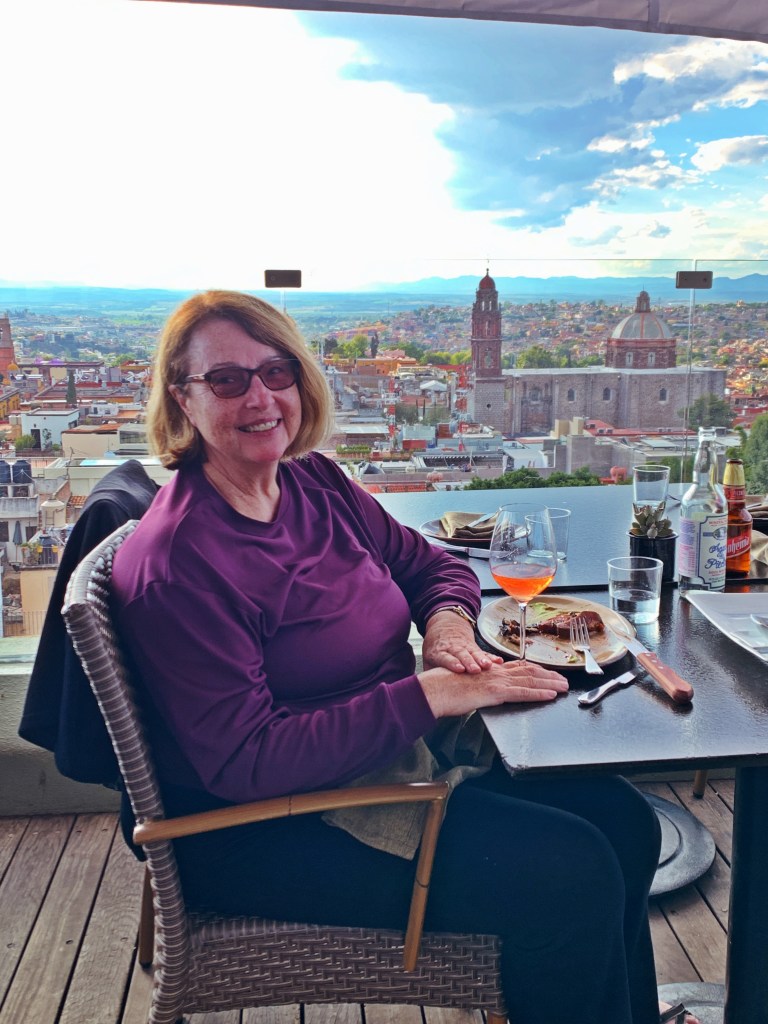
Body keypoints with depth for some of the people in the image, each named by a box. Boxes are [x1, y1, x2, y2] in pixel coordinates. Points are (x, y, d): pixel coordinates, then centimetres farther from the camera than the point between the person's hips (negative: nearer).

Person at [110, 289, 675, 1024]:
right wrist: (430, 695, -28)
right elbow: (244, 762, -25)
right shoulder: (176, 562, -22)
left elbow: (432, 565, 14)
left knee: (623, 822, 1)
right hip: (265, 832, -8)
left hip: (391, 755, 8)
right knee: (572, 874, -17)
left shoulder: (315, 482, 1)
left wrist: (447, 622, -11)